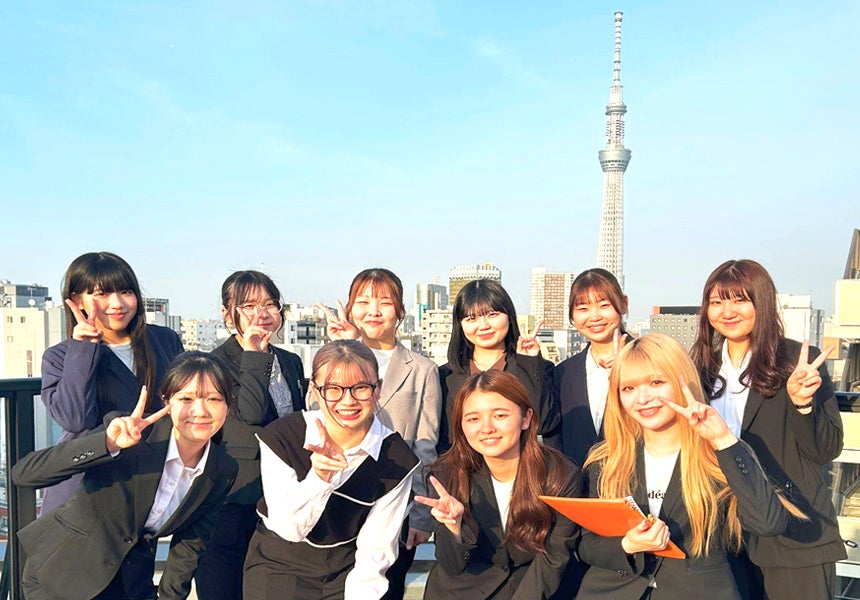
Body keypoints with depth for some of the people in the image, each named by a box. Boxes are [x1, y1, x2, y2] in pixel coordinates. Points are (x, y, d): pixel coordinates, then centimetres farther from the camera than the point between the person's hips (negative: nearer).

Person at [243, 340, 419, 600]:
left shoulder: (397, 459, -13)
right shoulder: (280, 437, -16)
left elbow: (376, 548, -9)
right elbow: (289, 529, -17)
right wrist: (319, 477, -32)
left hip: (349, 574, 1)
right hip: (278, 568, -1)